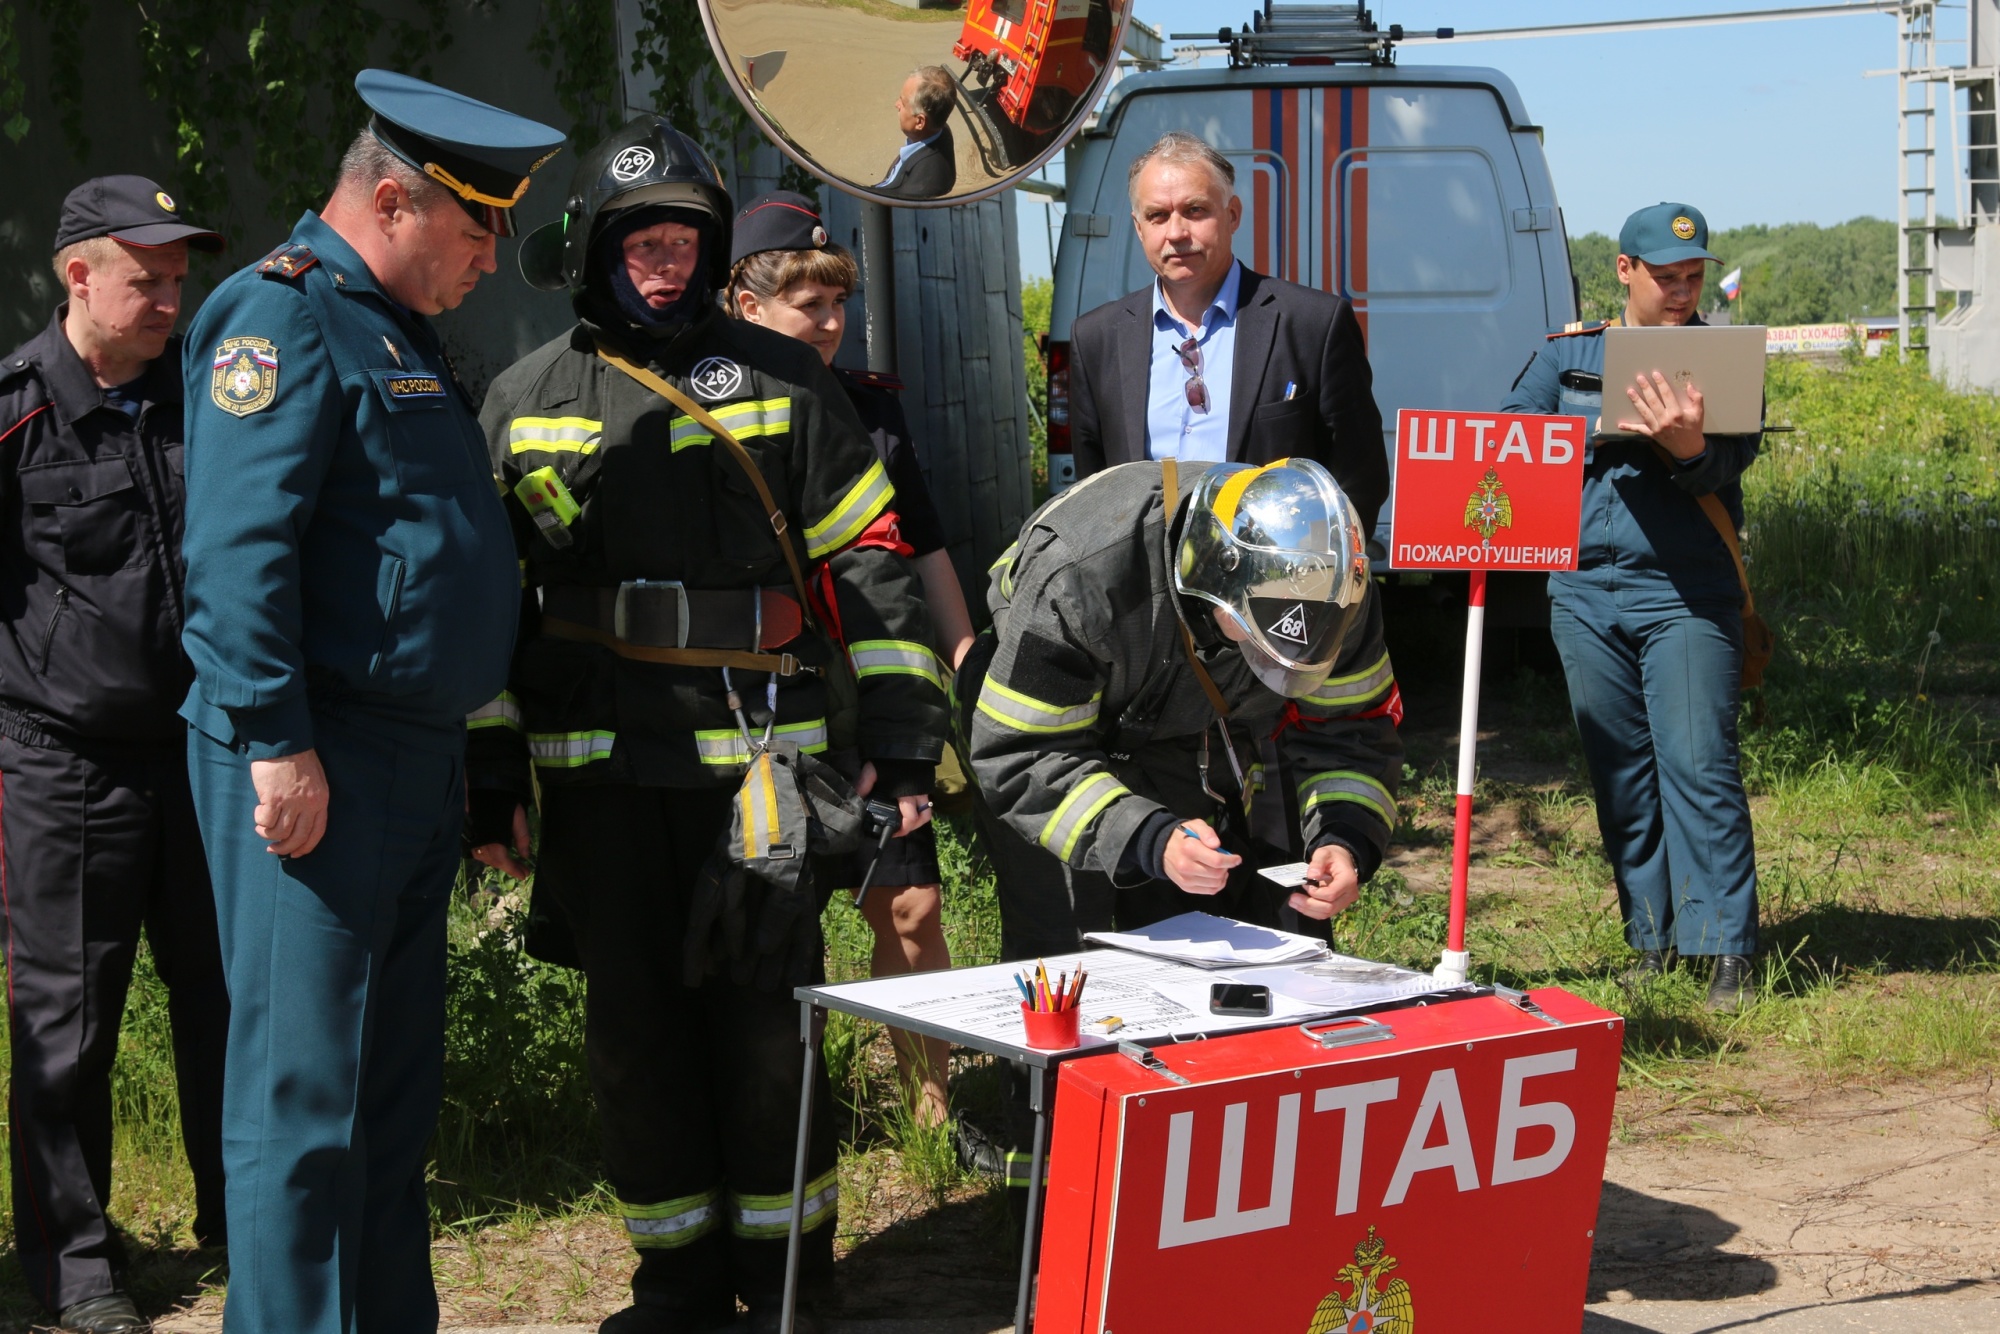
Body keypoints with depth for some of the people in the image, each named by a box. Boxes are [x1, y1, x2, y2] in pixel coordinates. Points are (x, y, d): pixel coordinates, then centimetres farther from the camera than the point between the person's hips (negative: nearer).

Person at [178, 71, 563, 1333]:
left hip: (416, 761, 10)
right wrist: (277, 744, -24)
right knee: (304, 1096, -5)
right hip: (317, 770, -10)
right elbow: (240, 545, -20)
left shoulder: (398, 328, 19)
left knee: (395, 1089, 15)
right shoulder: (282, 315, -11)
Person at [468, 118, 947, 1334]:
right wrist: (488, 776, 6)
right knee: (635, 1022, 7)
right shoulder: (526, 402, 10)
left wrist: (902, 740, -2)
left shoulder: (782, 381, 5)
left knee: (765, 1014, 0)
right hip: (600, 770, 2)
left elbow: (871, 564, 4)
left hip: (758, 757, -2)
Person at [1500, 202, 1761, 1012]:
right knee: (1619, 772, 8)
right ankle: (1648, 937, 17)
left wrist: (1687, 448, -33)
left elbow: (1725, 467, -11)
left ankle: (1726, 946, -5)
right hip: (1586, 589, 3)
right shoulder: (1568, 353, 11)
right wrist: (1611, 429, -12)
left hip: (1687, 595, -3)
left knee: (1699, 765, -9)